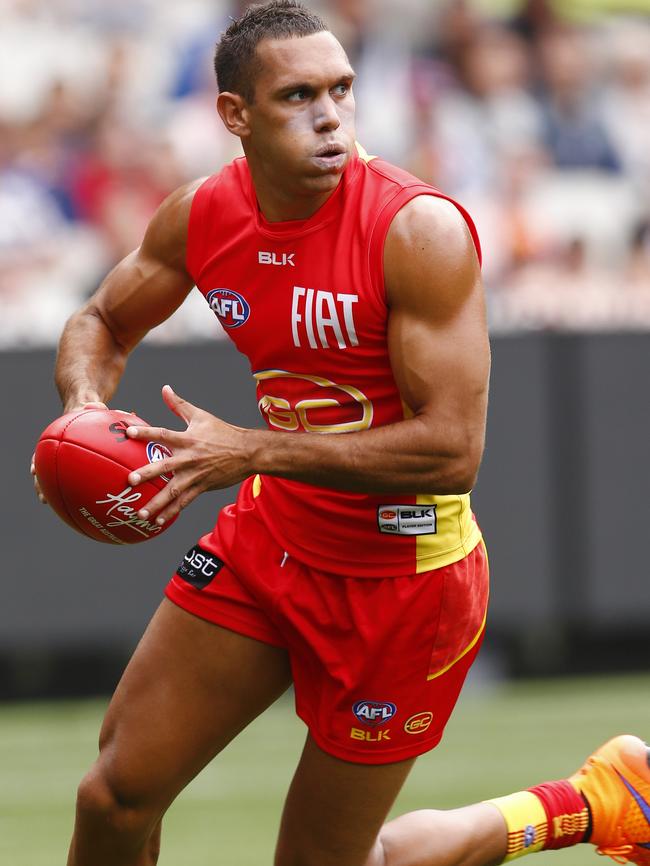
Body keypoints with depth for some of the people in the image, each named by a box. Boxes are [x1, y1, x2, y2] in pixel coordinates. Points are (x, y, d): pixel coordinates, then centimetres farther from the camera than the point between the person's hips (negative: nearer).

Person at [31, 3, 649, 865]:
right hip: (271, 538, 6)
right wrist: (85, 405, -12)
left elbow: (451, 451, -28)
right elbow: (102, 324, 13)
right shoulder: (201, 218, -7)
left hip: (402, 576, -6)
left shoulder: (421, 232, -25)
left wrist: (253, 451, -32)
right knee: (118, 793, 3)